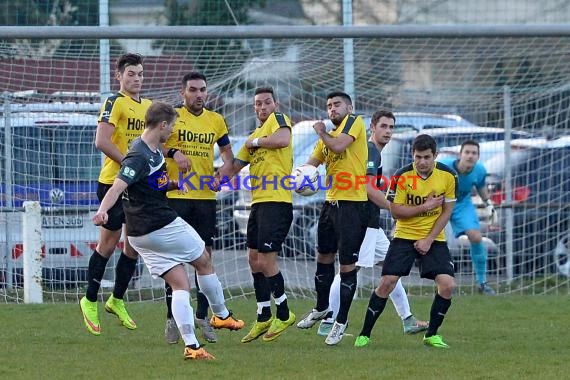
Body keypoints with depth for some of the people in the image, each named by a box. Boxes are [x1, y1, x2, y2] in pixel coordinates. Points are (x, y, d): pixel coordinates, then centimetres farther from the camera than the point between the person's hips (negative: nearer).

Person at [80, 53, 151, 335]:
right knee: (109, 243, -2)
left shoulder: (148, 106, 14)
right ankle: (90, 301, 11)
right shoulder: (115, 103, -10)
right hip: (114, 182, -7)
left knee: (135, 245, 8)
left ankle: (117, 300, 22)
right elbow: (102, 141, -20)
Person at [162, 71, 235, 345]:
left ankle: (202, 317, 12)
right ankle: (171, 317, 5)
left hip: (206, 197, 3)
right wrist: (173, 152, -21)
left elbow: (226, 150, 21)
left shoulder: (215, 120, 10)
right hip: (176, 196, -3)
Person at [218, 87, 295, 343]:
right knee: (254, 260, 11)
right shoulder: (253, 135, 22)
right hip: (258, 202, 9)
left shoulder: (278, 119, -2)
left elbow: (283, 139, -24)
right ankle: (263, 318, 20)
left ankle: (284, 315, 7)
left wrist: (255, 142, -9)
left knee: (266, 262, -9)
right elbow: (234, 167, 25)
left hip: (277, 201, -9)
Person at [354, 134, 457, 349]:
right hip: (404, 236, -1)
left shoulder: (447, 176, -7)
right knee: (387, 282, -11)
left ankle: (431, 334, 4)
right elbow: (395, 211, -10)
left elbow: (447, 211, -2)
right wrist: (425, 207, -20)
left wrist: (429, 239, -10)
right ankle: (364, 334, 1)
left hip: (434, 239, 1)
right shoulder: (402, 176, -12)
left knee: (447, 284, -14)